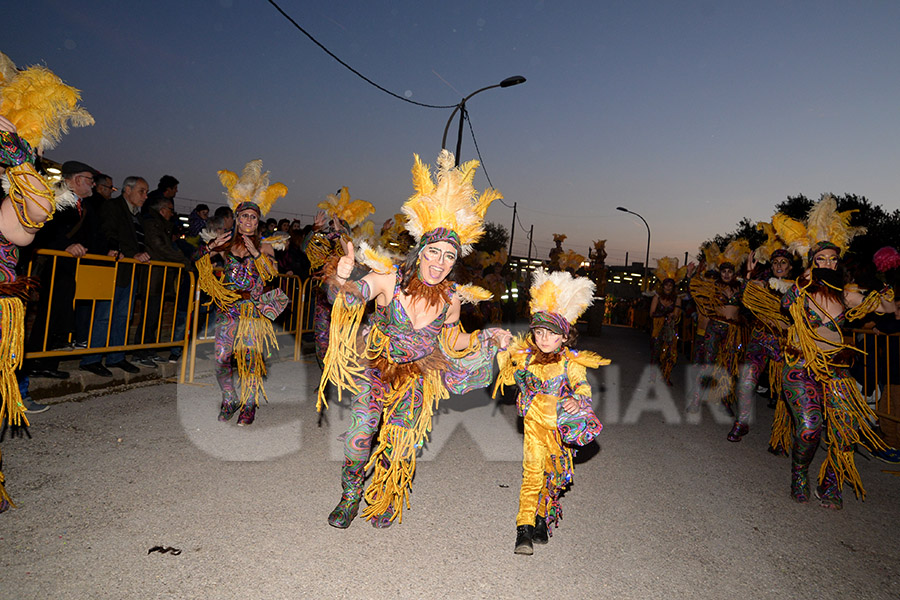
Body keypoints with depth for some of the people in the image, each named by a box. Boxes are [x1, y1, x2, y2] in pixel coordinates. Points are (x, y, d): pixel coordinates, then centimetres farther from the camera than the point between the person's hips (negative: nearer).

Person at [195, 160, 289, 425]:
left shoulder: (263, 246, 3)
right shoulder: (226, 242, 7)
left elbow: (271, 272, -11)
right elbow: (198, 261, 8)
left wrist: (255, 253, -21)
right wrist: (211, 247, -8)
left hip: (254, 309, -2)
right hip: (228, 307, 2)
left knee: (251, 358, -1)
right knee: (221, 358, -2)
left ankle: (249, 405, 15)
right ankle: (229, 400, 21)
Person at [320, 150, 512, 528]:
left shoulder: (451, 298, -13)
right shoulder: (389, 279, -22)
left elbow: (450, 340, 3)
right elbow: (353, 295, -39)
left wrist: (488, 338, -8)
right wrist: (342, 278, -60)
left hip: (416, 379, 2)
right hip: (374, 371, -2)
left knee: (400, 445, 11)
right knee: (359, 437, 3)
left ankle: (388, 501, 42)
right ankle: (350, 498, 35)